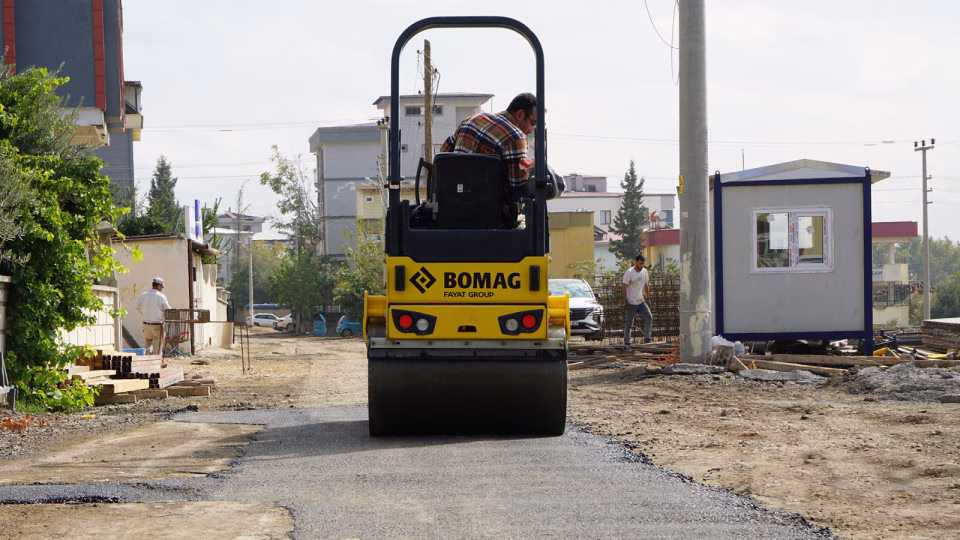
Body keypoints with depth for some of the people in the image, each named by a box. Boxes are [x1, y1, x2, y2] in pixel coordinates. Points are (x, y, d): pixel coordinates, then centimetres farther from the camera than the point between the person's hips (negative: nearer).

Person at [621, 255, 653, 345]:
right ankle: (626, 341, 12)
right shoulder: (629, 273, -10)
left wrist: (647, 297, 18)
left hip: (641, 301, 6)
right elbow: (624, 287, -11)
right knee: (629, 323, 2)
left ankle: (647, 338, -13)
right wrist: (625, 300, -17)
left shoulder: (644, 271, 10)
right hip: (631, 303, -6)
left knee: (649, 317, -10)